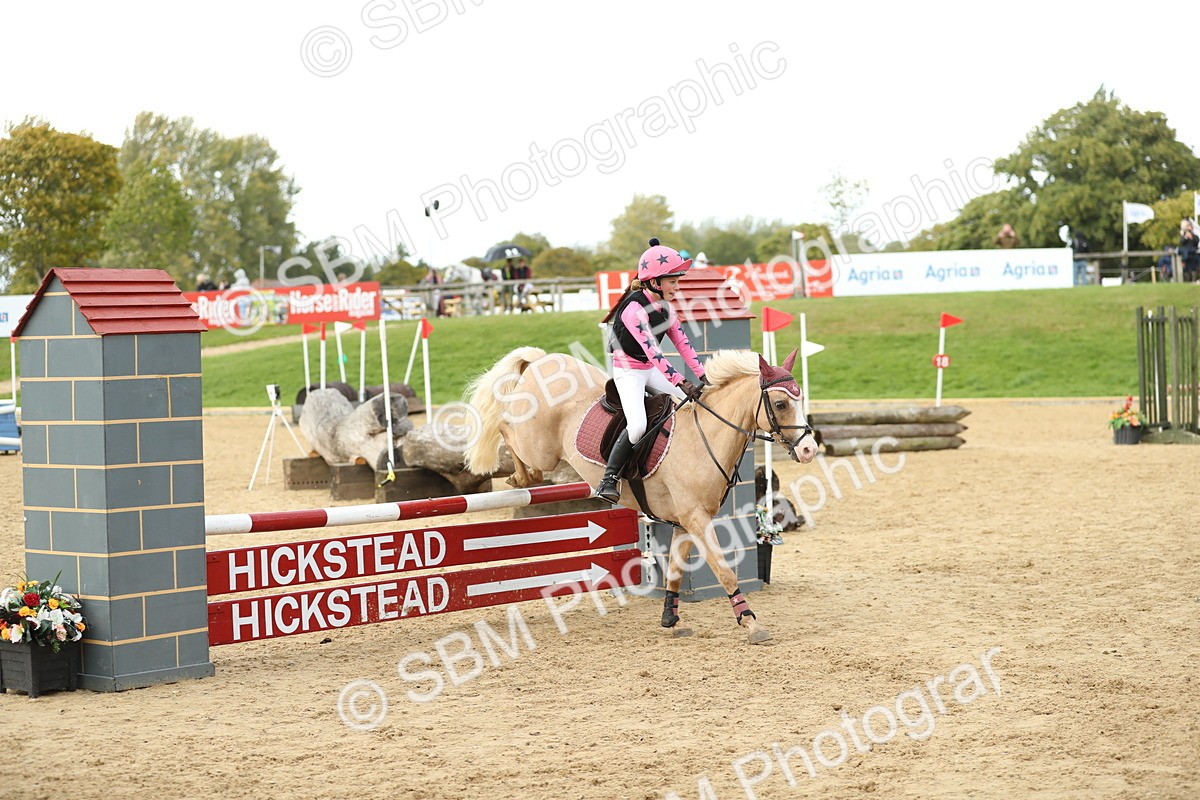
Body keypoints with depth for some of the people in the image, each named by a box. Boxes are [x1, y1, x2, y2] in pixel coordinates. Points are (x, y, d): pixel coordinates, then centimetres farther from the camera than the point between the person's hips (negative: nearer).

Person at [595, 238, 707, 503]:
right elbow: (651, 349, -31)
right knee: (637, 425, -28)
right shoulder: (634, 308, -24)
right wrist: (682, 383, -36)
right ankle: (609, 478, -14)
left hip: (652, 371, 8)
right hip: (628, 370, -8)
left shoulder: (664, 306, 2)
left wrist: (702, 376, -4)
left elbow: (681, 342, 4)